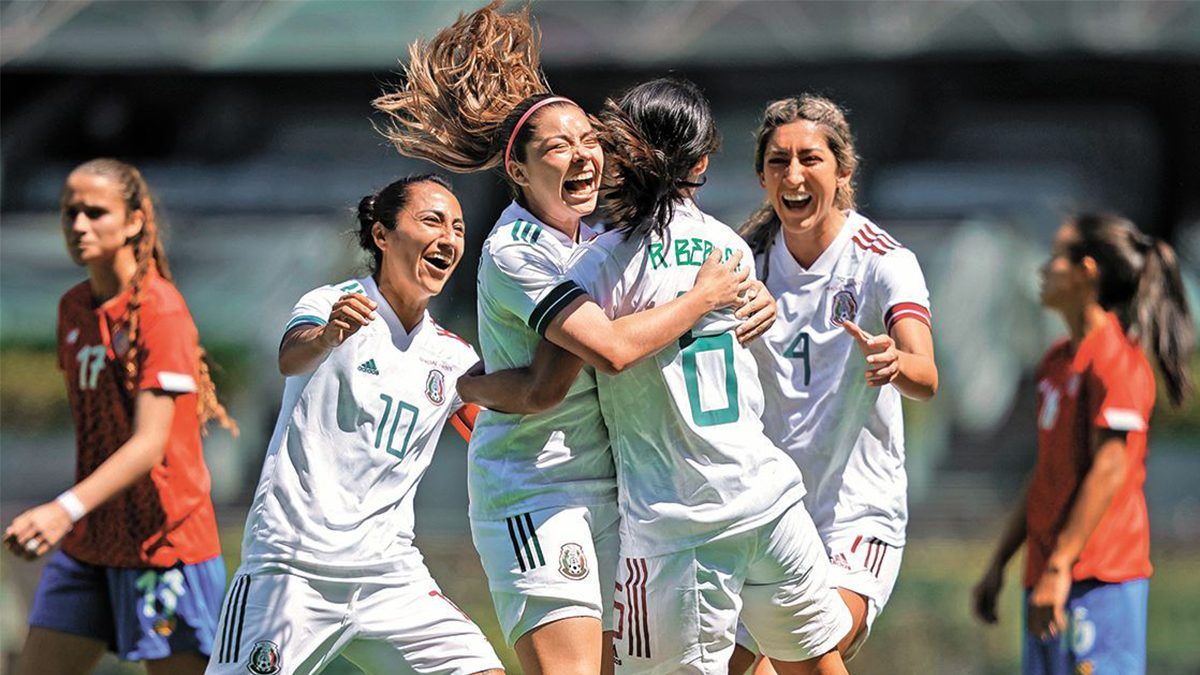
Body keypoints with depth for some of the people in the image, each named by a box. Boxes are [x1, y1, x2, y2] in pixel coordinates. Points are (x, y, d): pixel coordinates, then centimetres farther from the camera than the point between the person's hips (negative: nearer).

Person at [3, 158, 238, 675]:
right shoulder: (74, 307, 10)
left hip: (162, 542, -8)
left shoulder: (159, 311, -15)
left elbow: (150, 442, -24)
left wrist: (69, 509, -37)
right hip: (87, 546, 8)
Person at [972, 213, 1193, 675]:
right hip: (1051, 571, 9)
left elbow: (1108, 471, -18)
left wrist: (1060, 567, -21)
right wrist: (999, 563, 21)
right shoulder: (1057, 360, 18)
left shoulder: (1115, 359, -12)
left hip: (1098, 576, -9)